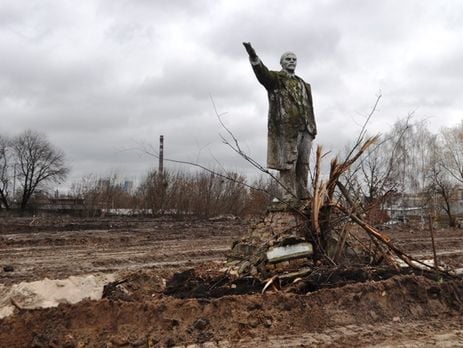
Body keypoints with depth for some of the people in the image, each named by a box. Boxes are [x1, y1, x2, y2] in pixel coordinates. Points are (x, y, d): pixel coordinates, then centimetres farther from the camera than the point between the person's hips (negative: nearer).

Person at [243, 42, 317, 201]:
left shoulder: (303, 84, 24)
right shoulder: (276, 78, 5)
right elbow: (262, 73, -17)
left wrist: (313, 127, 17)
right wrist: (254, 58, -36)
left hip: (305, 128, 6)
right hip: (286, 128, -6)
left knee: (303, 164, 8)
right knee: (288, 162, -7)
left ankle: (303, 195, 15)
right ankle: (289, 195, -5)